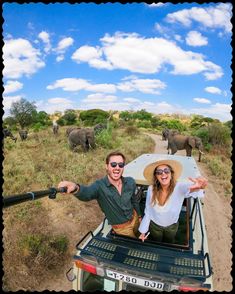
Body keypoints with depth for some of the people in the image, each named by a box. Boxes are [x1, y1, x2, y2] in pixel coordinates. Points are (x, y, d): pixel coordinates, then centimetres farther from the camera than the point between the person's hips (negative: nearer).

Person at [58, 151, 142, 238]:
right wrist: (76, 188, -76)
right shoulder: (99, 186, -31)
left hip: (134, 219, 4)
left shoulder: (130, 182, -17)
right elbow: (86, 193, -54)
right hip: (121, 228, -4)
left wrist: (139, 215, 14)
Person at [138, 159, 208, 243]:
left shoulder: (179, 187, -31)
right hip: (154, 226, 0)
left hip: (172, 226, 0)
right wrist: (143, 231, -4)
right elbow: (147, 211, -12)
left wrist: (199, 187, -79)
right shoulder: (151, 189, -24)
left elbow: (189, 187, -56)